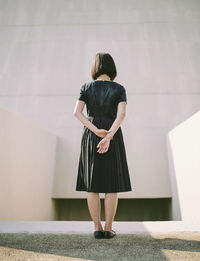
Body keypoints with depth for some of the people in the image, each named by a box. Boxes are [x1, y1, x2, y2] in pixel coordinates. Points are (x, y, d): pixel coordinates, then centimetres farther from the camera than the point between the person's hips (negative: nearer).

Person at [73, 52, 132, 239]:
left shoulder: (86, 87, 4)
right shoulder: (119, 89, 2)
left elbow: (77, 112, -9)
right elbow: (122, 114, -14)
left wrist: (97, 132, -14)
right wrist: (108, 137, -20)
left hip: (91, 137, 1)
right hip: (113, 138, -1)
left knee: (92, 184, 5)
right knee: (112, 185, 5)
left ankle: (97, 228, 8)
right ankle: (108, 229, 7)